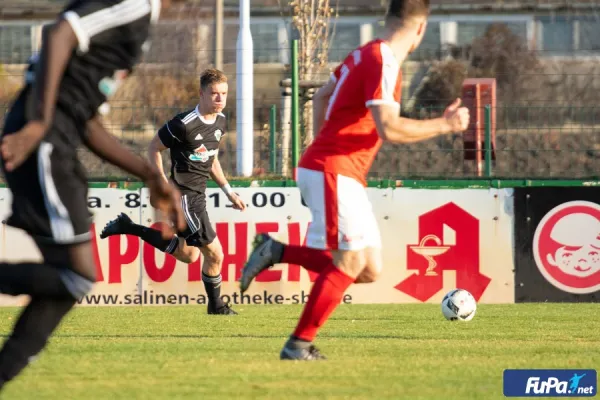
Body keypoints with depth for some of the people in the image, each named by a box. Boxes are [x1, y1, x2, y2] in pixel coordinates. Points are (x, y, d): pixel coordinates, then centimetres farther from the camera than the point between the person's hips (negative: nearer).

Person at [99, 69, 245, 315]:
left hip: (198, 194, 9)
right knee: (214, 253, -7)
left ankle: (129, 228, 25)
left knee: (188, 255, 19)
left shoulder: (219, 121, 6)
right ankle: (216, 306, 13)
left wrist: (229, 192, 17)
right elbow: (154, 147, -10)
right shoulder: (185, 124, -20)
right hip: (184, 196, -9)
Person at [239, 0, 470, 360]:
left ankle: (276, 252, 9)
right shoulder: (383, 63, -15)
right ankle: (299, 345, -10)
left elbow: (321, 97, 27)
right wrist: (444, 125, -16)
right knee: (351, 262, -14)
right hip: (333, 172, -9)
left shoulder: (366, 54, 15)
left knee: (369, 270, 4)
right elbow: (389, 129, -25)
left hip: (344, 177, 9)